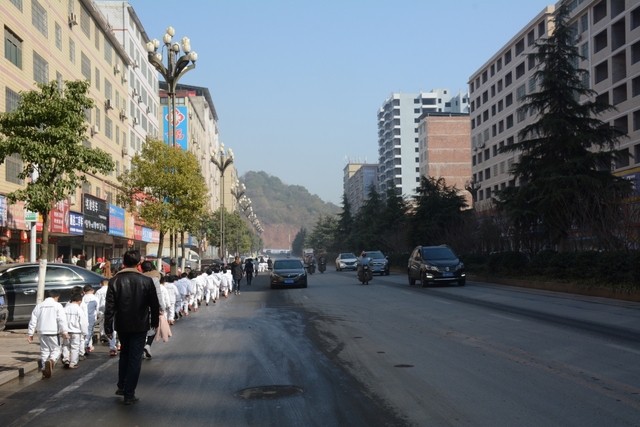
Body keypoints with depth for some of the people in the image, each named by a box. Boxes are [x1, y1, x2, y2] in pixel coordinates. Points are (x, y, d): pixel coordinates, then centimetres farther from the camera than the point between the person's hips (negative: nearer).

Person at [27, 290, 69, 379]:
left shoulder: (39, 306, 11)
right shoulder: (57, 305, -2)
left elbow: (33, 320, 11)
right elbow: (62, 320, -11)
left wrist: (30, 333, 16)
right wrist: (65, 332, -10)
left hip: (42, 332, 4)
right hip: (53, 332, -4)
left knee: (44, 351, 12)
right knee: (55, 349, 3)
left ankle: (45, 371, 10)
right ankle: (51, 360, -28)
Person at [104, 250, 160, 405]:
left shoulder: (115, 281, -6)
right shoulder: (146, 281, -10)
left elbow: (109, 306, -7)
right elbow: (154, 304, -3)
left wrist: (108, 327, -1)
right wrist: (154, 322, 12)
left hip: (122, 325, 3)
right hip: (140, 326, -2)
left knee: (124, 354, 24)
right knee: (135, 358, 4)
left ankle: (121, 386, 28)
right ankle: (129, 394, 6)